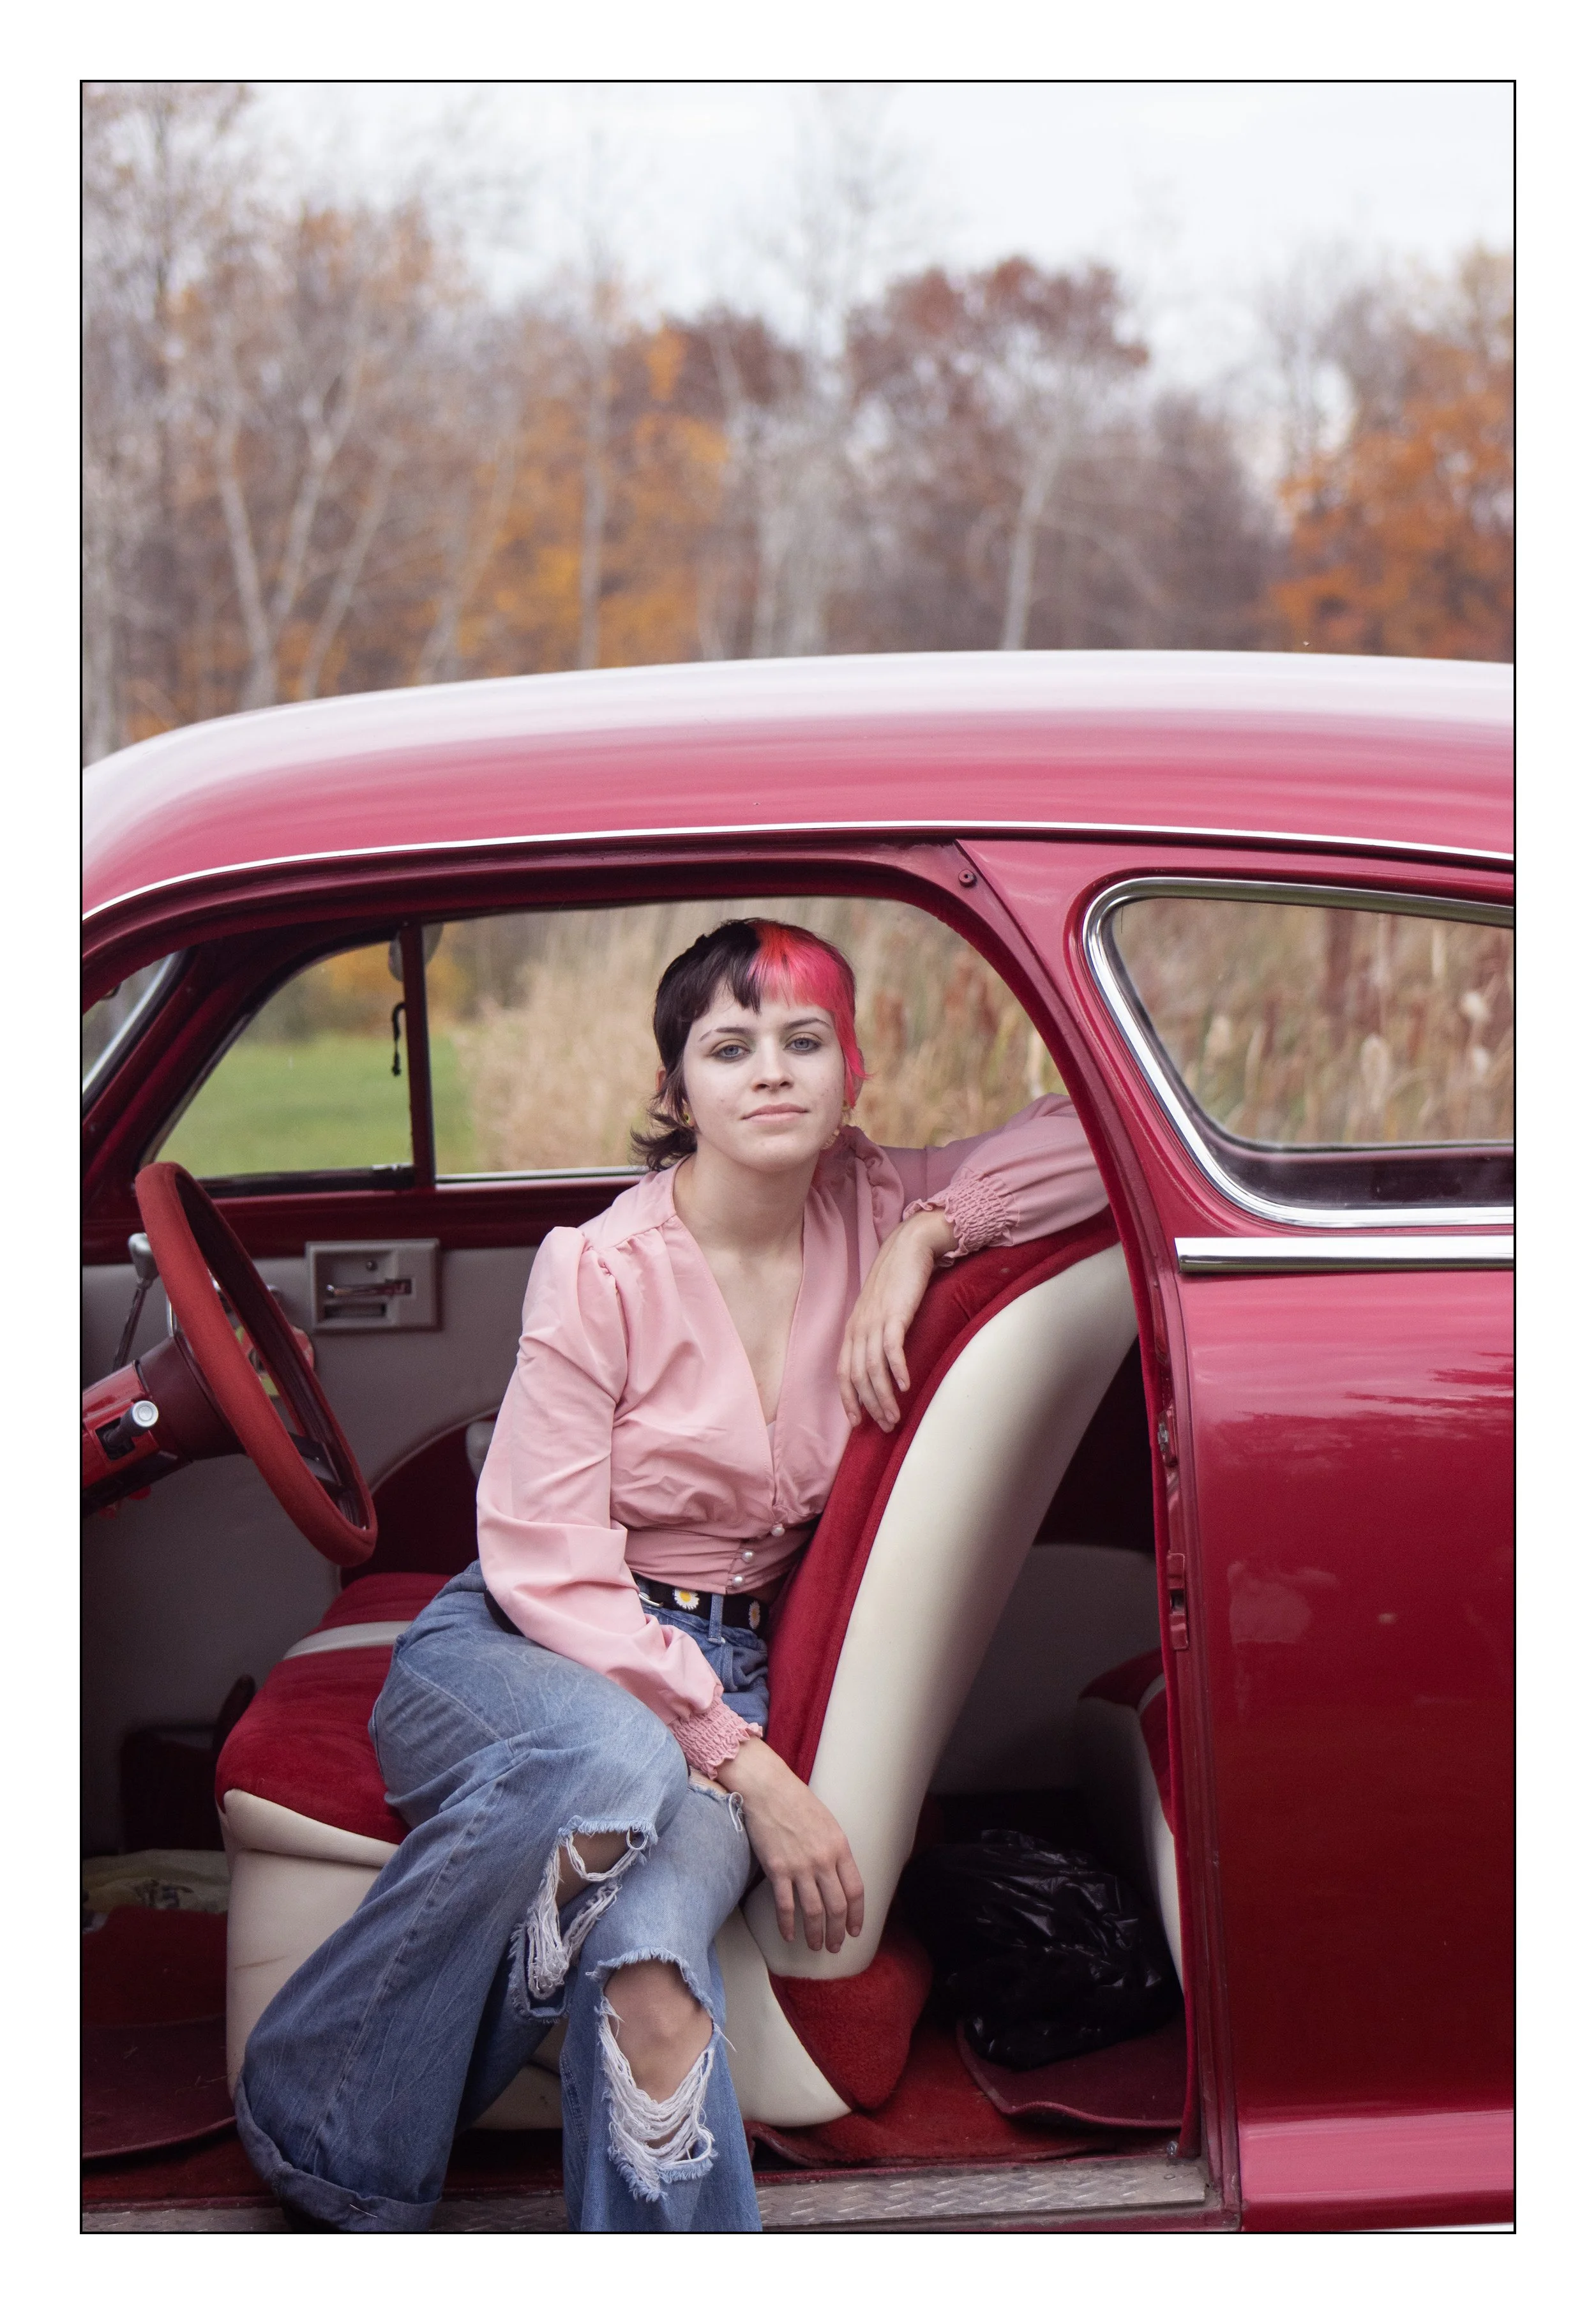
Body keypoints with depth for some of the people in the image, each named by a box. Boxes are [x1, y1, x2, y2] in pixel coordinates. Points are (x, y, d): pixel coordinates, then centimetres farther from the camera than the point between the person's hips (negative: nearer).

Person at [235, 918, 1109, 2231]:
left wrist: (923, 1236, -11)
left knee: (652, 1938, -33)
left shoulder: (866, 1211, 3)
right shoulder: (603, 1268, -11)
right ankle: (324, 2143, -22)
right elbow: (546, 1567, -14)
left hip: (718, 1672, 3)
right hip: (517, 1649, -2)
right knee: (617, 1761, -40)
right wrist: (744, 1763, -21)